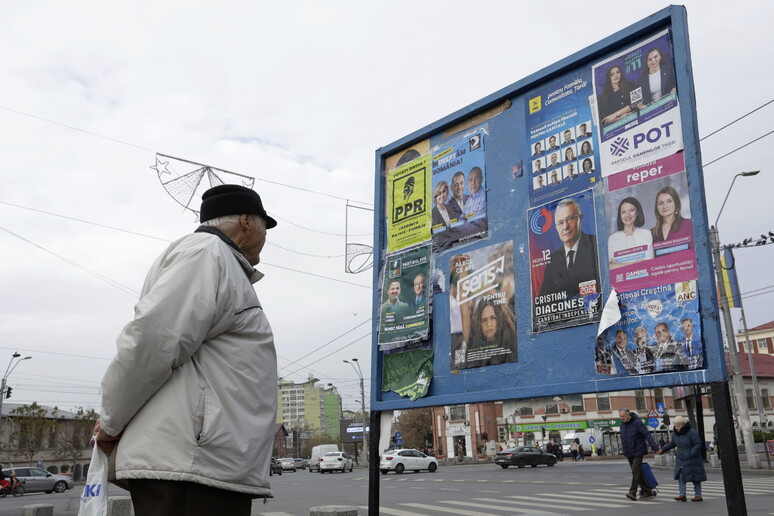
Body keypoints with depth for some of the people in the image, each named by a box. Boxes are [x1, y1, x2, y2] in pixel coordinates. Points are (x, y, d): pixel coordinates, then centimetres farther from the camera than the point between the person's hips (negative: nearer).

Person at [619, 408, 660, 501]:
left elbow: (647, 435, -18)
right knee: (638, 473, 10)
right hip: (628, 453, 7)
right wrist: (625, 450, 16)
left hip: (638, 452, -7)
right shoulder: (622, 424, 6)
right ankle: (647, 492, 18)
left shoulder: (637, 423, -15)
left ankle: (632, 492, -15)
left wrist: (655, 447, -22)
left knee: (636, 471, -13)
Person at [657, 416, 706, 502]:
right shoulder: (675, 432, 2)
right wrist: (663, 449, 13)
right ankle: (682, 494, -2)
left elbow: (698, 444, -13)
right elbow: (672, 443, 17)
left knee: (695, 477, 2)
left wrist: (691, 453, -24)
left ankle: (698, 495, 11)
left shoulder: (691, 432, -17)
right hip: (680, 459, 6)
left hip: (692, 459, -6)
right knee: (680, 476, -3)